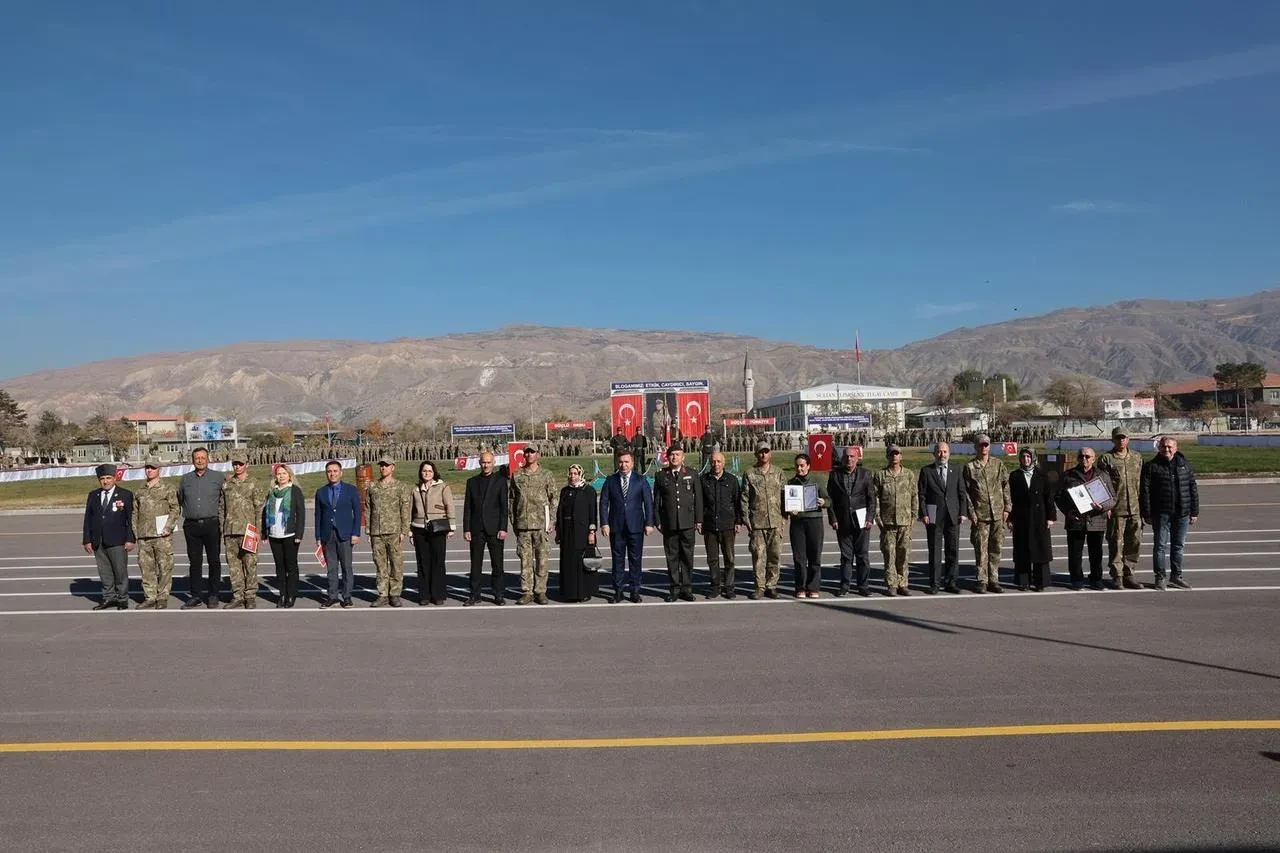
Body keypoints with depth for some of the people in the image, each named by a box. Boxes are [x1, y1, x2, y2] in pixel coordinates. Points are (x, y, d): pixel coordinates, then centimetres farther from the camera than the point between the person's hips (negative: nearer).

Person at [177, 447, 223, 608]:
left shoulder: (217, 478, 2)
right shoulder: (185, 479, 10)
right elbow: (179, 501, 20)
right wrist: (187, 513, 14)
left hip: (212, 525, -2)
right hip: (192, 526, 2)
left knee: (214, 561, 2)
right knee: (195, 562, 5)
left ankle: (213, 595, 10)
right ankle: (195, 595, 11)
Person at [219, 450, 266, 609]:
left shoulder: (254, 485, 0)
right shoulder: (226, 484, 13)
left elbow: (260, 509, -2)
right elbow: (221, 507, 17)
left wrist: (258, 531, -8)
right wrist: (221, 529, 11)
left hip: (248, 532, -4)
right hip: (230, 532, 4)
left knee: (250, 564, -2)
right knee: (233, 564, 6)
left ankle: (250, 596, 7)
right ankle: (238, 596, 14)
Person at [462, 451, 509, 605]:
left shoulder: (500, 481, 3)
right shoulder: (472, 482, 10)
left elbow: (504, 506, -1)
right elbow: (467, 507, 8)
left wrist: (503, 528, -9)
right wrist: (466, 529, 1)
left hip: (494, 529, -2)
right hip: (476, 529, 2)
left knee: (497, 564, 2)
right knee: (475, 564, 5)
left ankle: (499, 595, 8)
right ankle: (475, 595, 11)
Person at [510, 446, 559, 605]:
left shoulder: (546, 475, 4)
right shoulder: (517, 476, 10)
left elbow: (555, 498, 3)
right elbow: (512, 500, 13)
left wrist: (551, 521, -4)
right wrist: (513, 522, 8)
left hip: (541, 523, -2)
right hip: (522, 524, 2)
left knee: (542, 559, -1)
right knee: (525, 559, 4)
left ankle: (540, 591, 8)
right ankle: (526, 592, 10)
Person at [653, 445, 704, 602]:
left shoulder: (692, 474, 6)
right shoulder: (661, 476, 7)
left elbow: (698, 498, 6)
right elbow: (657, 501, 8)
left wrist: (698, 520, 1)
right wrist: (658, 521, 3)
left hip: (688, 523, 0)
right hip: (669, 523, 0)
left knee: (687, 556, 3)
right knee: (672, 557, 4)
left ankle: (686, 589, 12)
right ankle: (674, 589, 11)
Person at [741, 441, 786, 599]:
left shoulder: (778, 473, 11)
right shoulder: (749, 473, 5)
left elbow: (783, 495, 11)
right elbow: (744, 498, 3)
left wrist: (783, 516, 2)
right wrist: (746, 519, -4)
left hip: (776, 521, 2)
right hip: (757, 522, -2)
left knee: (775, 555, 3)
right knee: (758, 555, -1)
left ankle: (771, 585, 14)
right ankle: (760, 587, 8)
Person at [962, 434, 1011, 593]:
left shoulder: (999, 464, 9)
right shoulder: (969, 467, 2)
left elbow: (1006, 487, 10)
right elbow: (966, 491, 1)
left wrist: (1006, 508, 3)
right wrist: (971, 512, -6)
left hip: (998, 514, 2)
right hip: (980, 515, -2)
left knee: (996, 548, 6)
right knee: (981, 549, -1)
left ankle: (993, 580, 15)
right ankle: (982, 581, 7)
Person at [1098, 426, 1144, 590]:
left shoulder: (1137, 457, 13)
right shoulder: (1106, 459, 0)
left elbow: (1141, 482, 15)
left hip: (1135, 509, 4)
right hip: (1116, 509, -4)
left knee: (1135, 543, 7)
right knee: (1116, 544, 0)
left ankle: (1128, 574, 19)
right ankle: (1117, 577, 8)